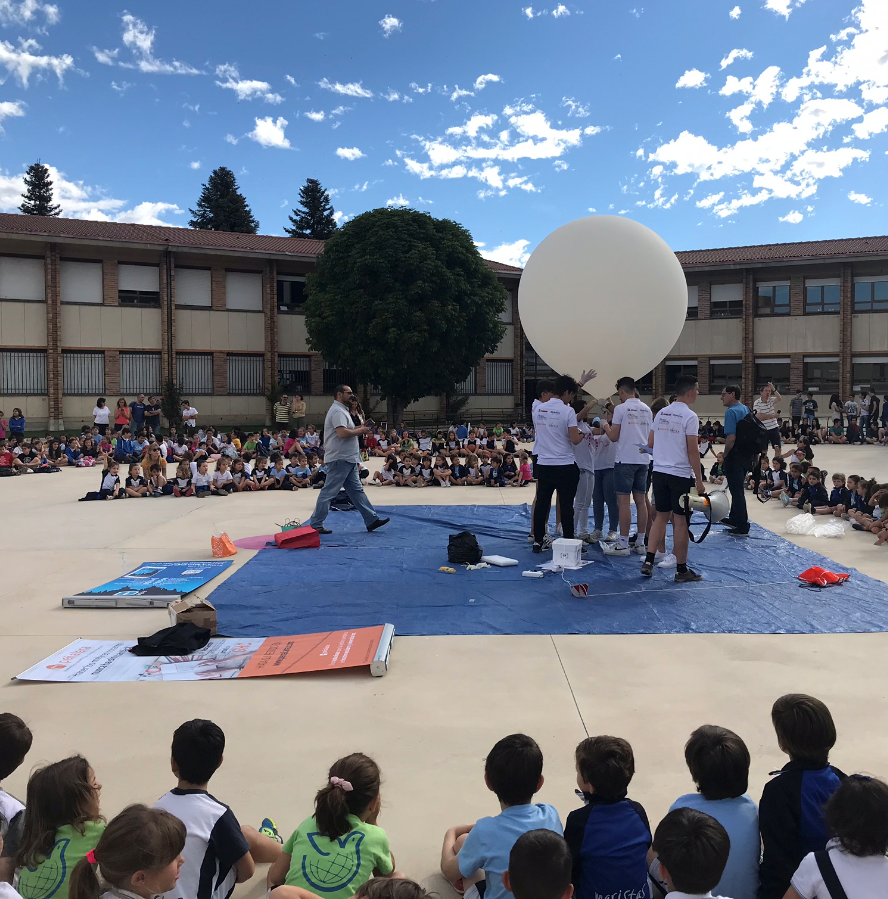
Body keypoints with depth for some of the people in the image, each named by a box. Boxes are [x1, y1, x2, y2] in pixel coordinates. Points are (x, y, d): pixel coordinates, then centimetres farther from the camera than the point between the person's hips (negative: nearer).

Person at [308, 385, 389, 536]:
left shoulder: (342, 410, 20)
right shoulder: (337, 411, -15)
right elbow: (342, 433, -28)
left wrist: (359, 429, 8)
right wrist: (360, 431, -14)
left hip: (348, 460, 11)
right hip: (339, 459, -11)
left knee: (357, 490, 10)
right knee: (328, 492, -4)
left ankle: (371, 520, 13)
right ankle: (315, 524, 3)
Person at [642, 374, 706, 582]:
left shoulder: (661, 413, 8)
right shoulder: (689, 416, -12)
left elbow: (650, 443, 14)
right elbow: (692, 451, -14)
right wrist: (699, 481, -10)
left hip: (660, 471, 6)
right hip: (681, 474, -6)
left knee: (661, 516, 15)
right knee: (681, 521, 2)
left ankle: (648, 561, 12)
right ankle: (681, 570, 10)